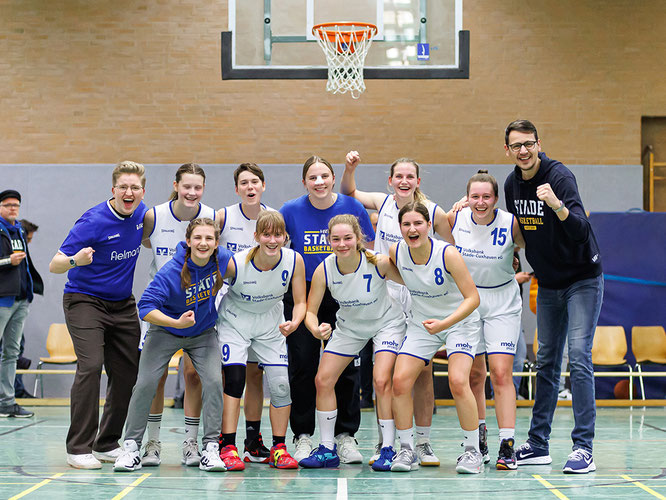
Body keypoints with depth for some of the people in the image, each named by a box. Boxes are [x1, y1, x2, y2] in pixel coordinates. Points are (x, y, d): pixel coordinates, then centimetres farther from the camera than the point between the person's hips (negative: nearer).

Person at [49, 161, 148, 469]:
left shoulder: (141, 213, -1)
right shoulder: (94, 221, -20)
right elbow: (54, 265, -21)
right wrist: (75, 260, -42)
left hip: (123, 305, 6)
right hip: (85, 301, -6)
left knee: (128, 372, 2)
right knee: (90, 365, -22)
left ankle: (107, 444, 16)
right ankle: (79, 448, -15)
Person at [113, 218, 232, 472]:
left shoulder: (221, 258, -16)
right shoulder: (171, 272, -29)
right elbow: (146, 308, -31)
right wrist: (177, 323, -41)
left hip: (203, 333, 3)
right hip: (166, 331, -3)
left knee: (214, 380, -15)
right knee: (145, 383, -12)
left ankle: (210, 448, -7)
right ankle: (131, 447, 0)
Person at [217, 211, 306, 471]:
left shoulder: (294, 261, -20)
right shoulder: (236, 263, -27)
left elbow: (300, 302, -11)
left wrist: (294, 322, -29)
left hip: (271, 325, 3)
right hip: (235, 322, -3)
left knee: (281, 384, -4)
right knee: (234, 378, -17)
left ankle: (278, 449, 10)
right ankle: (227, 447, -9)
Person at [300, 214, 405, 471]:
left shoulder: (380, 263, -30)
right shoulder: (324, 270, -23)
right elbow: (310, 311, -17)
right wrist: (316, 329, -37)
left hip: (386, 323, -4)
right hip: (349, 326, 4)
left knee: (381, 381, -20)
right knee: (323, 380, -2)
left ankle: (389, 449, -6)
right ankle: (327, 450, 11)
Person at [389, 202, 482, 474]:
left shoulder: (447, 254, -25)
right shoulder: (396, 251, -11)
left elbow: (473, 298, -24)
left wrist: (445, 323, -33)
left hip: (460, 321, -4)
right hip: (421, 323, 5)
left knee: (458, 382, -22)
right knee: (400, 381, -10)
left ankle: (472, 451, -7)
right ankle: (407, 450, 5)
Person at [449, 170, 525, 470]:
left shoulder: (511, 224, -16)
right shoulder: (455, 219, -11)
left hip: (502, 304, -2)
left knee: (501, 373, -12)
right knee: (474, 375, 7)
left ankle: (507, 446, -11)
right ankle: (478, 442, 23)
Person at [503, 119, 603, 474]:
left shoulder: (559, 176, -20)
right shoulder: (512, 184, 1)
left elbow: (580, 229, -33)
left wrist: (557, 205, -49)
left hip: (582, 280, -7)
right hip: (548, 285, 7)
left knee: (579, 358, -14)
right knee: (546, 362, 10)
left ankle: (583, 448, -12)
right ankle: (538, 445, 16)